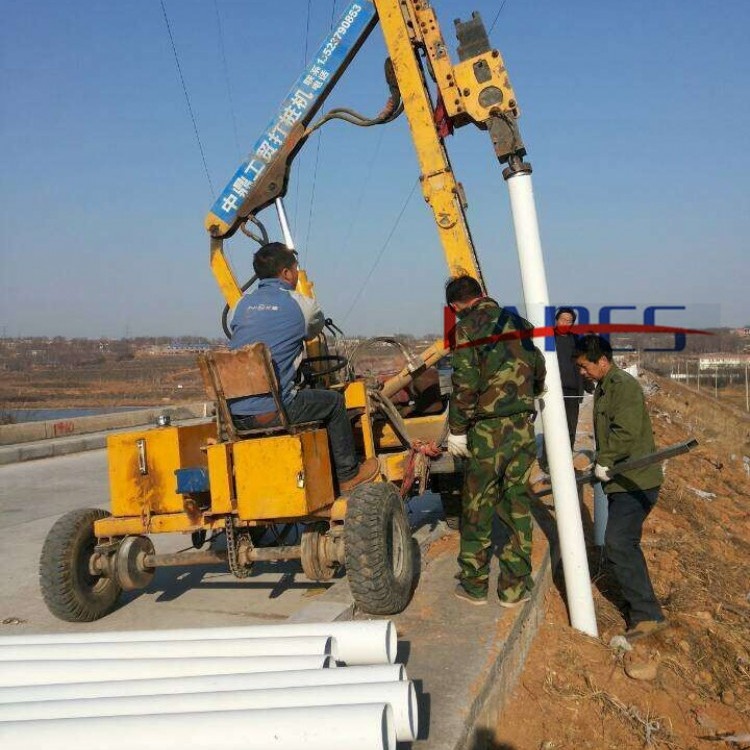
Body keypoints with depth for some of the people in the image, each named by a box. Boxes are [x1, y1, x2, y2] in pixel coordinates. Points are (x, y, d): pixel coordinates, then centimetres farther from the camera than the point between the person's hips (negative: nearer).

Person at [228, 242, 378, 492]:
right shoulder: (301, 304, -1)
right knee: (334, 401, 17)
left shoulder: (242, 305, 12)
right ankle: (348, 476, 27)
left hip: (234, 415, 7)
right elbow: (316, 328, 19)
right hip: (271, 413, -6)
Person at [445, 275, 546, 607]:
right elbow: (539, 371, 18)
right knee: (518, 506, 11)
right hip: (523, 427, 5)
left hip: (487, 430, -5)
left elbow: (465, 384, -15)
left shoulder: (467, 328, -7)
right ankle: (515, 588, 17)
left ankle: (474, 585, 17)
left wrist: (457, 430, -8)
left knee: (477, 509, 7)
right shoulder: (517, 322, 11)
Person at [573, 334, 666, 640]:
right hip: (620, 480, 11)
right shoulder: (603, 387, 16)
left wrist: (603, 461, -17)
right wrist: (602, 464, 15)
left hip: (635, 480, -10)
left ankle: (647, 614, -8)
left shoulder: (624, 385, -16)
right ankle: (639, 604, 28)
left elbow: (626, 431, -25)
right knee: (625, 545, 16)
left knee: (618, 544, -14)